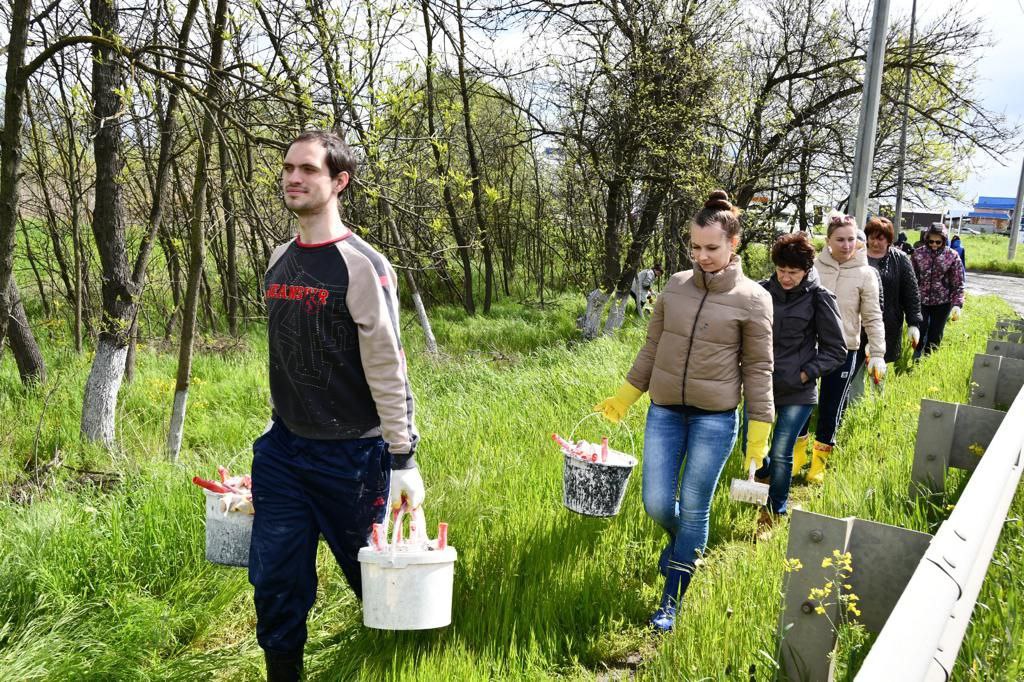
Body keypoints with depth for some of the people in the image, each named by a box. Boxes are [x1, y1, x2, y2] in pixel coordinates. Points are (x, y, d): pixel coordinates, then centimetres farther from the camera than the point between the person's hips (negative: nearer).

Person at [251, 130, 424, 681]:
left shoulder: (362, 266, -13)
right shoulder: (279, 261, 7)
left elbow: (387, 371, -15)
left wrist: (403, 460, -16)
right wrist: (278, 431, 17)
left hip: (351, 455, -5)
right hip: (283, 450, 5)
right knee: (275, 584, 6)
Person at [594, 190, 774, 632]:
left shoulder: (752, 298, -7)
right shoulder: (676, 286, 3)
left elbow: (758, 368, -3)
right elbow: (652, 347, 12)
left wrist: (759, 434, -4)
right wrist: (623, 398, 12)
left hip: (715, 419, -3)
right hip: (664, 412, 3)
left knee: (693, 510, 3)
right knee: (657, 504, 3)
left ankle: (671, 602, 18)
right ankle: (680, 541, 40)